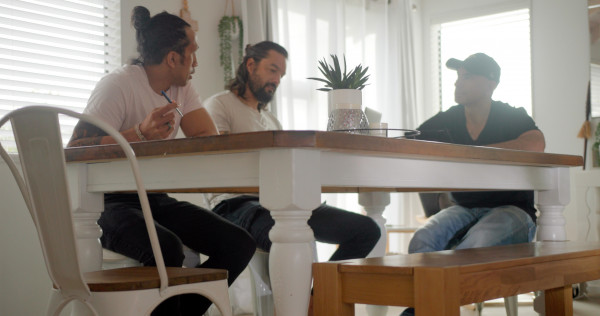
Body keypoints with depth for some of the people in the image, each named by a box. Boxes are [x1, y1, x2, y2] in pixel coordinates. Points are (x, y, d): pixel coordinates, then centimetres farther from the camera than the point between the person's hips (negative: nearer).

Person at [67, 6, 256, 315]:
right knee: (167, 249, -37)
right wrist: (140, 133, -34)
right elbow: (74, 151, -21)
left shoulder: (181, 87, 10)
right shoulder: (117, 85, -12)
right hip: (111, 203, -7)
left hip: (155, 200, 7)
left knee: (239, 244, -10)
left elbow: (210, 139, -5)